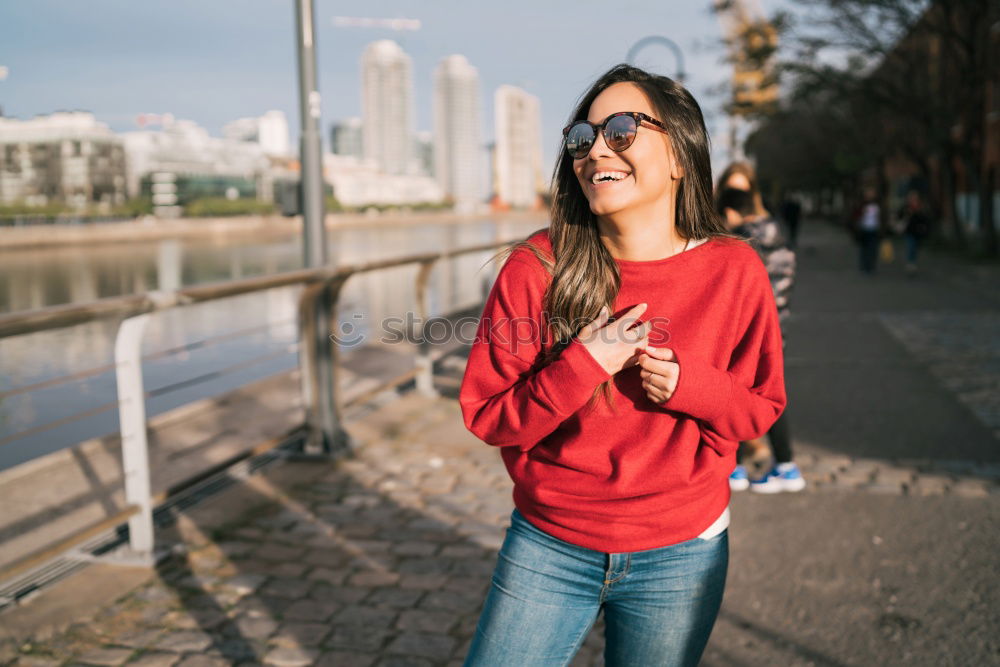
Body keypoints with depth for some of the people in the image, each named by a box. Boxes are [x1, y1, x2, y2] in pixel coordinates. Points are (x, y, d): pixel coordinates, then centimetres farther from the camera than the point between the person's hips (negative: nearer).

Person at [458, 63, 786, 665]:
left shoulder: (733, 271, -9)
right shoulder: (535, 269, -12)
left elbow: (762, 407, 1)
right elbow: (485, 415, -9)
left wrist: (691, 387, -19)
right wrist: (582, 366, -24)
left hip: (679, 556, 1)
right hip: (548, 548, 0)